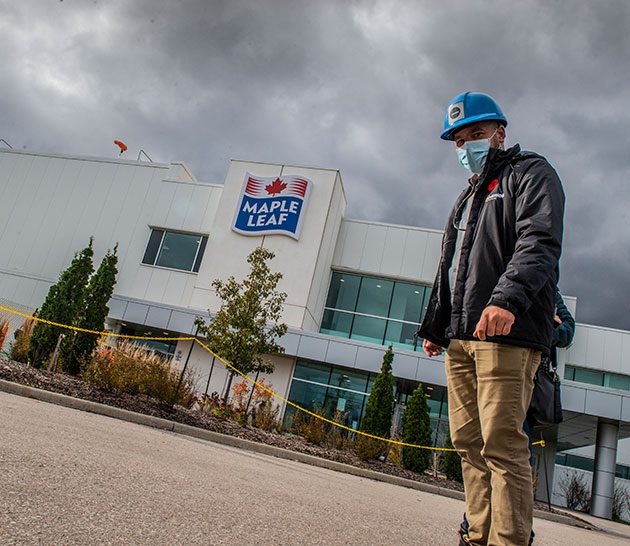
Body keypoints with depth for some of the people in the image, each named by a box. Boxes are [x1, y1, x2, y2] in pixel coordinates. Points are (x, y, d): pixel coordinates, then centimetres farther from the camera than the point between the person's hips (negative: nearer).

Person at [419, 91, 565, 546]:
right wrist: (435, 325, 23)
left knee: (502, 444, -12)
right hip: (460, 338, 8)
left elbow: (539, 242, -13)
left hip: (507, 330, -8)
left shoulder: (531, 173, 6)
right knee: (469, 442, 6)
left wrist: (508, 297, -29)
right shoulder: (468, 197, 30)